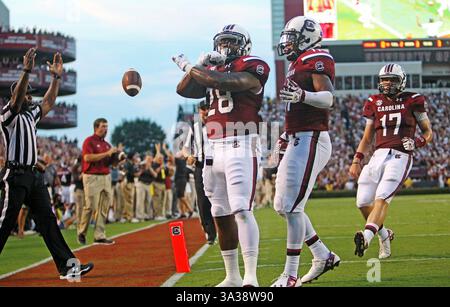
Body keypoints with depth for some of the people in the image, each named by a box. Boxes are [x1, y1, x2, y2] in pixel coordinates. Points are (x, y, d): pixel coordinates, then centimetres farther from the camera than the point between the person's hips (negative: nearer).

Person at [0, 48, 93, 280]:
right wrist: (27, 71, -32)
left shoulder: (31, 114, 19)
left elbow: (49, 102, 21)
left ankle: (67, 265, -2)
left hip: (34, 175, 8)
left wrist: (56, 77, 14)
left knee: (48, 221, 2)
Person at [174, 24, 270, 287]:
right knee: (221, 215, 10)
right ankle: (233, 277, 20)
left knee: (241, 210, -18)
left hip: (241, 147, -8)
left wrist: (189, 67, -7)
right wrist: (199, 66, -2)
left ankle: (251, 278, -20)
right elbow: (183, 90, 12)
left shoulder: (252, 68, -5)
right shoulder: (212, 69, 18)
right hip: (216, 150, 8)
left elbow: (223, 81, -20)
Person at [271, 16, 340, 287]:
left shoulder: (316, 60, -9)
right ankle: (324, 256, 21)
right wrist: (288, 136, 26)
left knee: (292, 206, -11)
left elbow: (328, 98, -24)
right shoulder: (298, 64, 21)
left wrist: (302, 95, -40)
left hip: (310, 142, -11)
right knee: (283, 206, 13)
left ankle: (291, 275, -7)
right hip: (298, 142, 11)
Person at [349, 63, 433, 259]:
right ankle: (384, 235, 21)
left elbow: (428, 132, 11)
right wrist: (357, 161, 10)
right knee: (363, 202, -2)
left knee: (382, 198, -22)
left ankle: (366, 237, -37)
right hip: (379, 155, 5)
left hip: (400, 156, -5)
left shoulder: (412, 101, 5)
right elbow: (367, 137, 20)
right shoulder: (374, 103, 15)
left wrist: (416, 143, -10)